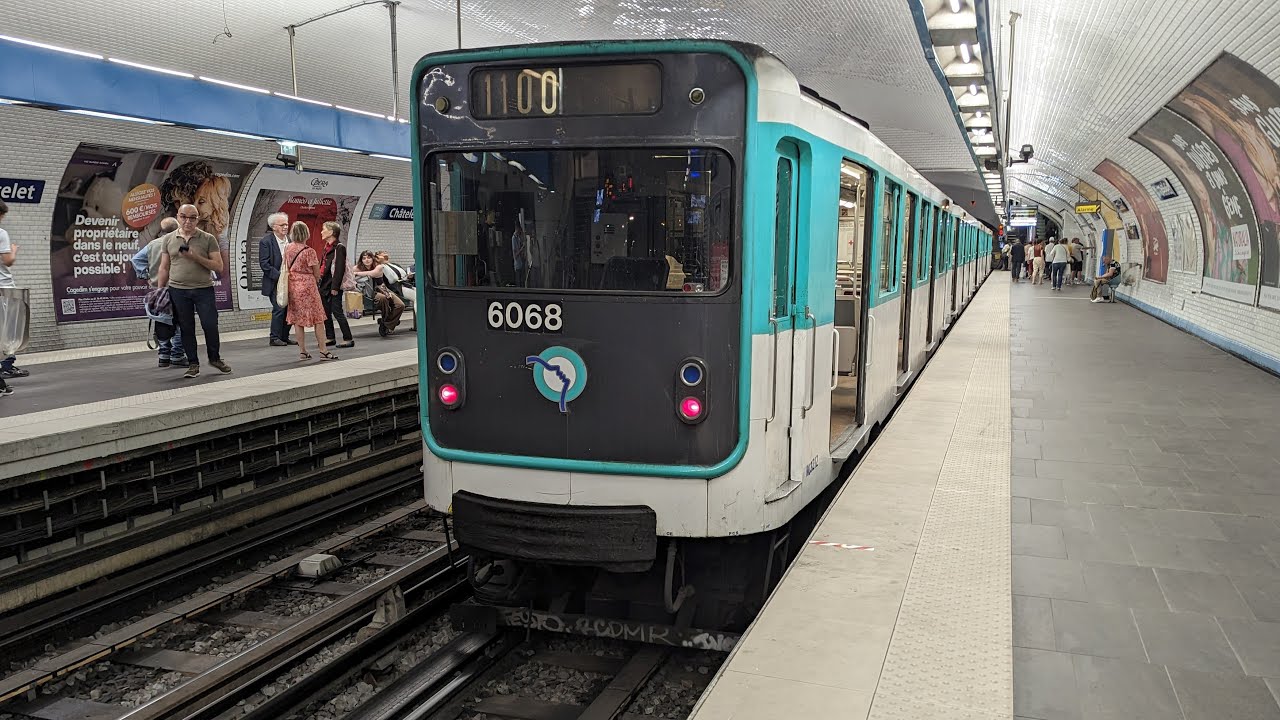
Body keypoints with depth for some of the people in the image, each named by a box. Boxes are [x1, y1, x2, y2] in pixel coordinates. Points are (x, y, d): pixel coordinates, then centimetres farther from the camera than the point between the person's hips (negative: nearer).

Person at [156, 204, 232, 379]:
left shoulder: (208, 239, 1)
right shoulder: (169, 239, 7)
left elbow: (218, 266, -4)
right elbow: (164, 268, 12)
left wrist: (196, 257, -16)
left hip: (203, 289, -2)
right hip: (178, 291, 2)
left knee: (210, 325, -3)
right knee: (186, 329, 5)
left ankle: (215, 358, 19)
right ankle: (193, 364, 14)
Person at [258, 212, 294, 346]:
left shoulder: (290, 240, 9)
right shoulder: (266, 241, -9)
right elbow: (264, 264, -13)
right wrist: (279, 276, -20)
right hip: (275, 283, -6)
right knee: (279, 308, -9)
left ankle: (284, 337, 16)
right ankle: (274, 338, 1)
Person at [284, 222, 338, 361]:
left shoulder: (288, 249, 2)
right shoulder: (309, 251, -15)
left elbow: (287, 268, 11)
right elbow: (317, 274, -10)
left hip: (293, 286, 6)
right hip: (308, 286, -6)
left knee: (298, 319, 10)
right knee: (318, 319, 1)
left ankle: (302, 351, 13)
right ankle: (323, 351, 1)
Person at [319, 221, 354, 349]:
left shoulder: (339, 248, -13)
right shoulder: (327, 247, 15)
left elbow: (339, 269, -18)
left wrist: (335, 287, -21)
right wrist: (321, 283, 15)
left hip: (334, 286, -9)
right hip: (325, 285, 9)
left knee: (337, 311, -8)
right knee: (326, 312, 13)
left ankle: (348, 339, -3)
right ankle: (330, 337, 23)